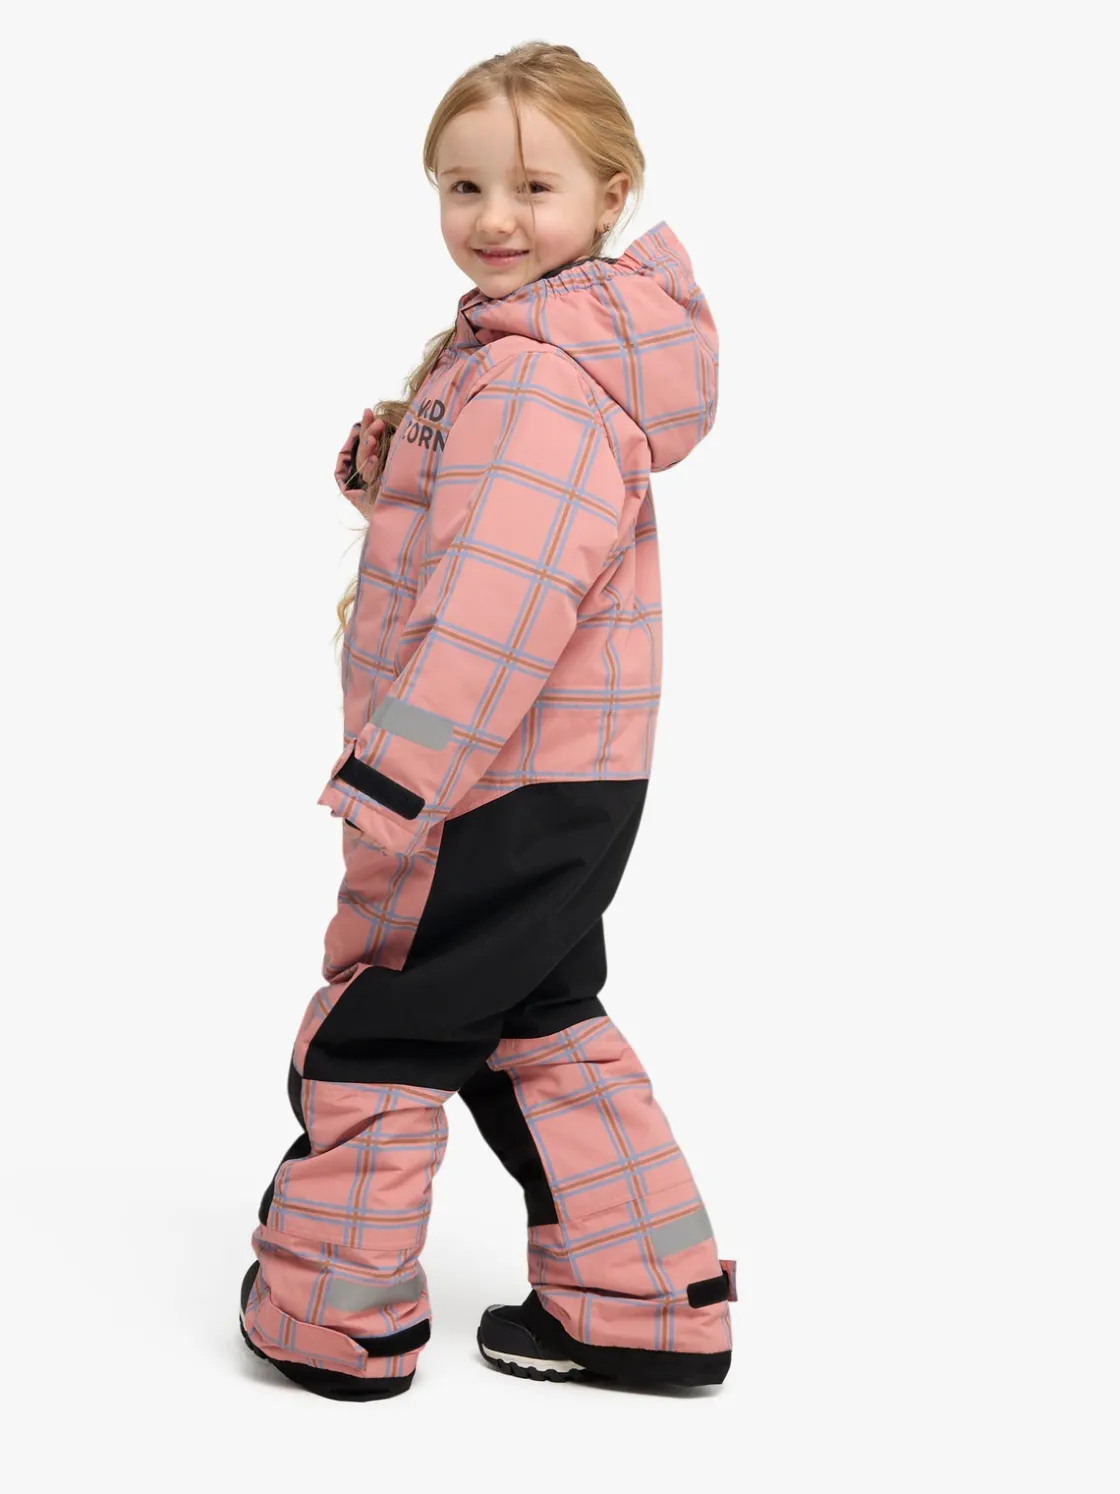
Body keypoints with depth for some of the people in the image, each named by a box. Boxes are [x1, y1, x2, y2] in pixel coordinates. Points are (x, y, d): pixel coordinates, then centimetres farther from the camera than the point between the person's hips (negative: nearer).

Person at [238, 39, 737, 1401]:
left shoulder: (533, 374, -21)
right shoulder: (541, 343, 14)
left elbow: (497, 600, -29)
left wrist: (389, 793, -28)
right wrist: (391, 464, 4)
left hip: (503, 792, -11)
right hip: (574, 784, 11)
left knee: (370, 1030, 4)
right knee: (540, 1028, 21)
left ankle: (335, 1316, 20)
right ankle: (642, 1303, 28)